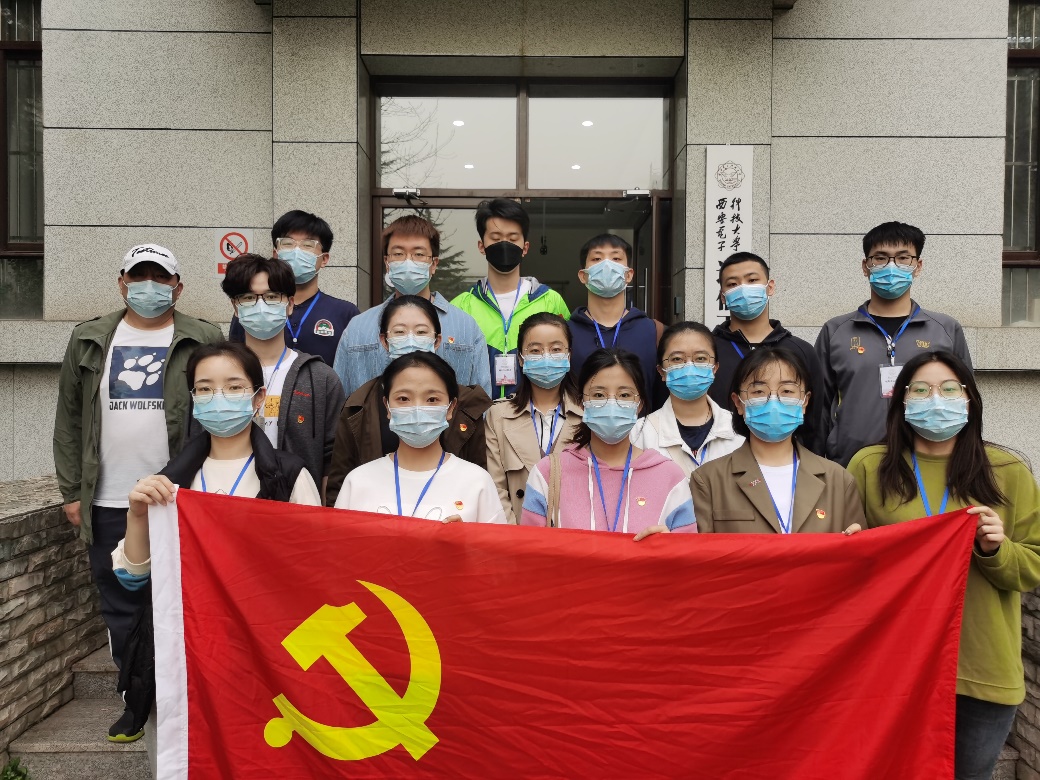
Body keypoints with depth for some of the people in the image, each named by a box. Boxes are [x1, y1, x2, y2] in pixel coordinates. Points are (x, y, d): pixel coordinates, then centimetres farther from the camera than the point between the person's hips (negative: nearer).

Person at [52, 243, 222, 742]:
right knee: (121, 608, 13)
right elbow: (69, 419, 11)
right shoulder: (89, 341, 9)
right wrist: (72, 491, 6)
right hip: (109, 504, 4)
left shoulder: (204, 341, 0)